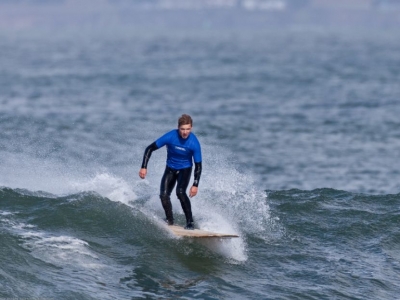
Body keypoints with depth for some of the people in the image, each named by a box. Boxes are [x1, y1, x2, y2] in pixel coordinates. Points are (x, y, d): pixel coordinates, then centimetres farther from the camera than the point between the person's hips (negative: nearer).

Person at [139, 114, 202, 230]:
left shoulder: (194, 143, -23)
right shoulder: (170, 137, -22)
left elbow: (198, 166, -15)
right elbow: (150, 149, -13)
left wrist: (195, 185, -21)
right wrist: (144, 167, -19)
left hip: (185, 169, -2)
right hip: (170, 169, 2)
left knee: (180, 192, -25)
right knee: (164, 195, -12)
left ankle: (190, 222, -17)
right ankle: (170, 221, 8)